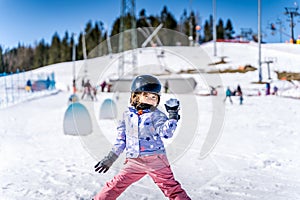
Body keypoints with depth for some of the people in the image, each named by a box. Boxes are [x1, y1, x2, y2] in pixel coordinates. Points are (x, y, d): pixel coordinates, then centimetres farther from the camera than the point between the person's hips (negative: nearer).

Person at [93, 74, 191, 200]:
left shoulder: (156, 115, -2)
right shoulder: (127, 115, 8)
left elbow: (166, 133, -16)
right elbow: (121, 139, 16)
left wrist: (173, 116, -24)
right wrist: (110, 158, 17)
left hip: (155, 160, -3)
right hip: (134, 161, 3)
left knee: (171, 187, -2)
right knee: (115, 185, 3)